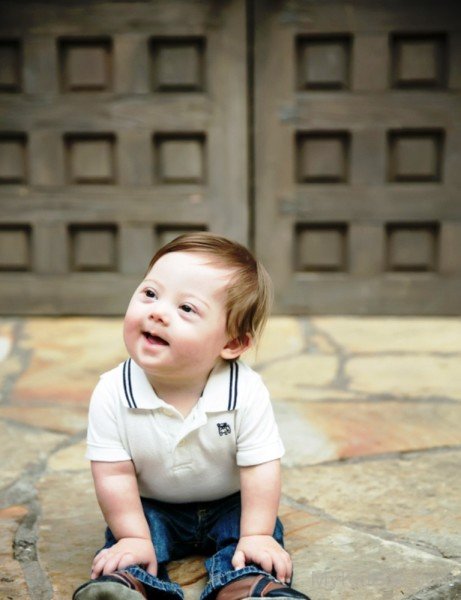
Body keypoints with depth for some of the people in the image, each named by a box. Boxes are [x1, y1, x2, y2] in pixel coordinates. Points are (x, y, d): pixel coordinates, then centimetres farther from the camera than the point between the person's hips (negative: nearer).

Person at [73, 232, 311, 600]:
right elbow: (115, 474, -18)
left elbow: (260, 469, -20)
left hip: (229, 506, 0)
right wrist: (133, 538, -20)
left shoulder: (246, 391, -27)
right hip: (151, 508, 1)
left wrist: (257, 535, -21)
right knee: (125, 548, -23)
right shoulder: (112, 393, -24)